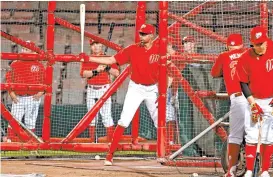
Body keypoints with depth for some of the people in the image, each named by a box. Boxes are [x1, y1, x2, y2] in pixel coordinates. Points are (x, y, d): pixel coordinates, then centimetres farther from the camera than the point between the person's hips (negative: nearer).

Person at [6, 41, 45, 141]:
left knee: (30, 122, 7)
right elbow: (9, 79, 4)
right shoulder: (15, 65, 5)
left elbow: (44, 81, 6)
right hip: (18, 98, 0)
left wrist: (41, 92, -7)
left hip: (33, 98, 0)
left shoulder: (38, 65, 5)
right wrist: (12, 93, -7)